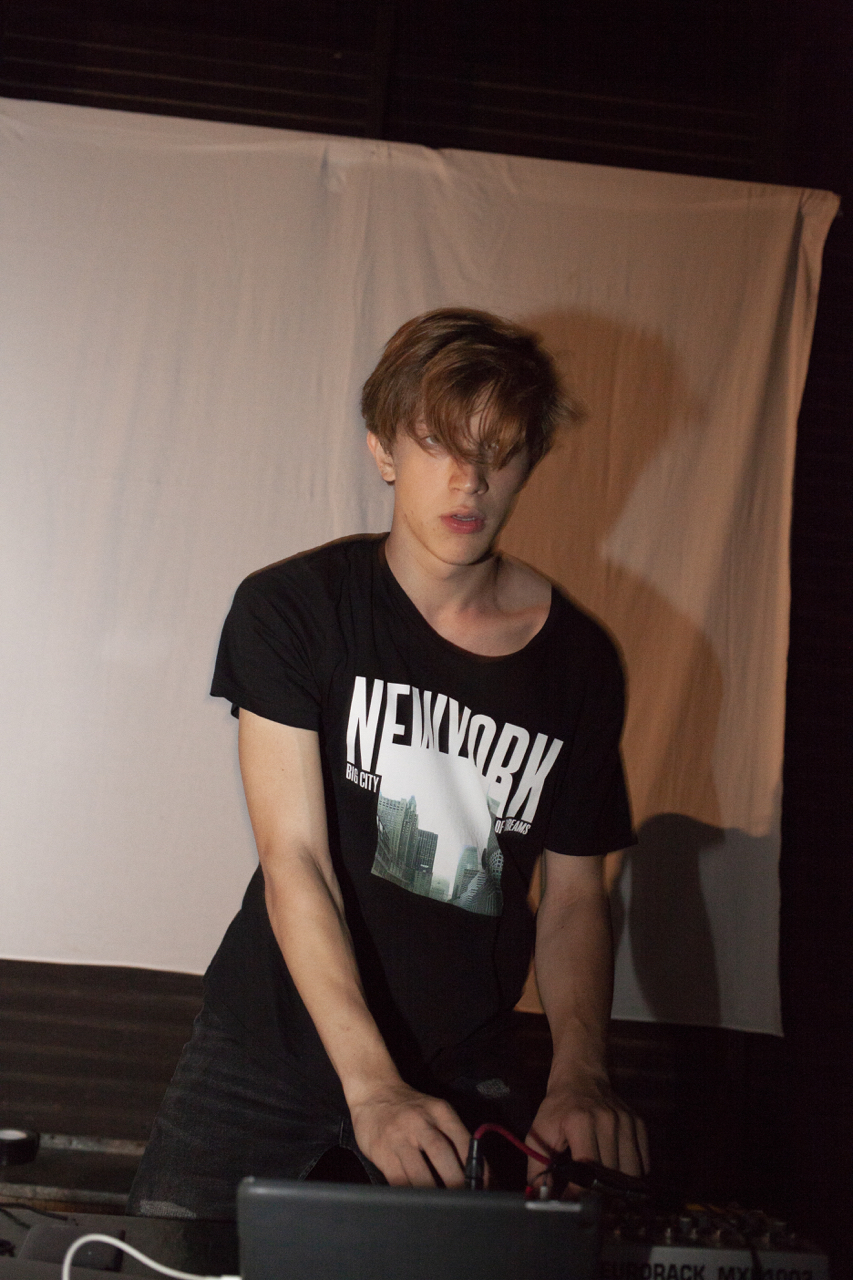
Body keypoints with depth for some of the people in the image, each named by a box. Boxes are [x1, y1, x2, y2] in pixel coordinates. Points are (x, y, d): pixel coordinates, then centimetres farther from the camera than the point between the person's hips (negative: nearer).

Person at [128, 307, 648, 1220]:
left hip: (464, 1073, 2)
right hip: (269, 1045, -1)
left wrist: (578, 1073, -14)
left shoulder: (578, 659, -2)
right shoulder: (292, 608, -10)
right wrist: (372, 1085, -26)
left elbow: (573, 893, 2)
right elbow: (293, 860, -17)